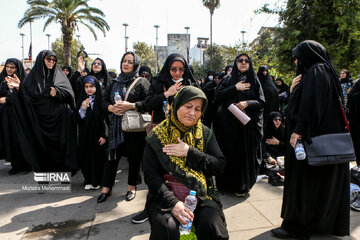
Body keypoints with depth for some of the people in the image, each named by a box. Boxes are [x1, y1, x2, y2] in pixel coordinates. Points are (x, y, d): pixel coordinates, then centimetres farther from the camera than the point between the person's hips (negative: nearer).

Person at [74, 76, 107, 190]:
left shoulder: (101, 100, -5)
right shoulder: (82, 100, 7)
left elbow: (106, 119, -6)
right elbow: (76, 119, 5)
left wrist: (104, 135, -10)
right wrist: (83, 108, -12)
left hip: (98, 135, -3)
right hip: (85, 135, 3)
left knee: (98, 157, 3)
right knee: (86, 157, 5)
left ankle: (96, 181, 20)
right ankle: (89, 180, 21)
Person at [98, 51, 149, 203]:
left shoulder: (142, 82, 2)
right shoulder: (114, 83, 16)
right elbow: (104, 101, 13)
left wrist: (131, 106, -19)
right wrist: (112, 108, -8)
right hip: (116, 126, 4)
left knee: (134, 157, 5)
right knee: (112, 156, 7)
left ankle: (132, 187, 23)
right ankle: (106, 188, 21)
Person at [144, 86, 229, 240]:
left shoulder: (205, 133, 7)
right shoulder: (158, 135, 0)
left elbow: (220, 166, 0)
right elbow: (151, 175, -6)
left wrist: (189, 152, -12)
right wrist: (172, 202, -19)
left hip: (201, 195, 2)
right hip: (166, 196, -1)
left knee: (212, 227, -25)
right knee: (166, 227, -30)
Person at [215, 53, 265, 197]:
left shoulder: (254, 81, 11)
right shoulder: (228, 80, 10)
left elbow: (262, 102, 4)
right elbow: (217, 97, -3)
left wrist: (247, 103, -14)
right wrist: (235, 88, -10)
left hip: (249, 124, 1)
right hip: (230, 124, 0)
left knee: (246, 153, 1)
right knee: (230, 152, 1)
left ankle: (243, 186, 15)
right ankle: (227, 183, 17)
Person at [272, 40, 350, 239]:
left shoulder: (315, 72, -13)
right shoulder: (325, 71, 17)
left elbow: (310, 104, -25)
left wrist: (299, 130, -26)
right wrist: (295, 87, 10)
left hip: (313, 138, -10)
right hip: (328, 135, 10)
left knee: (305, 181, -3)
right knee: (326, 181, 17)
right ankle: (329, 222, 30)